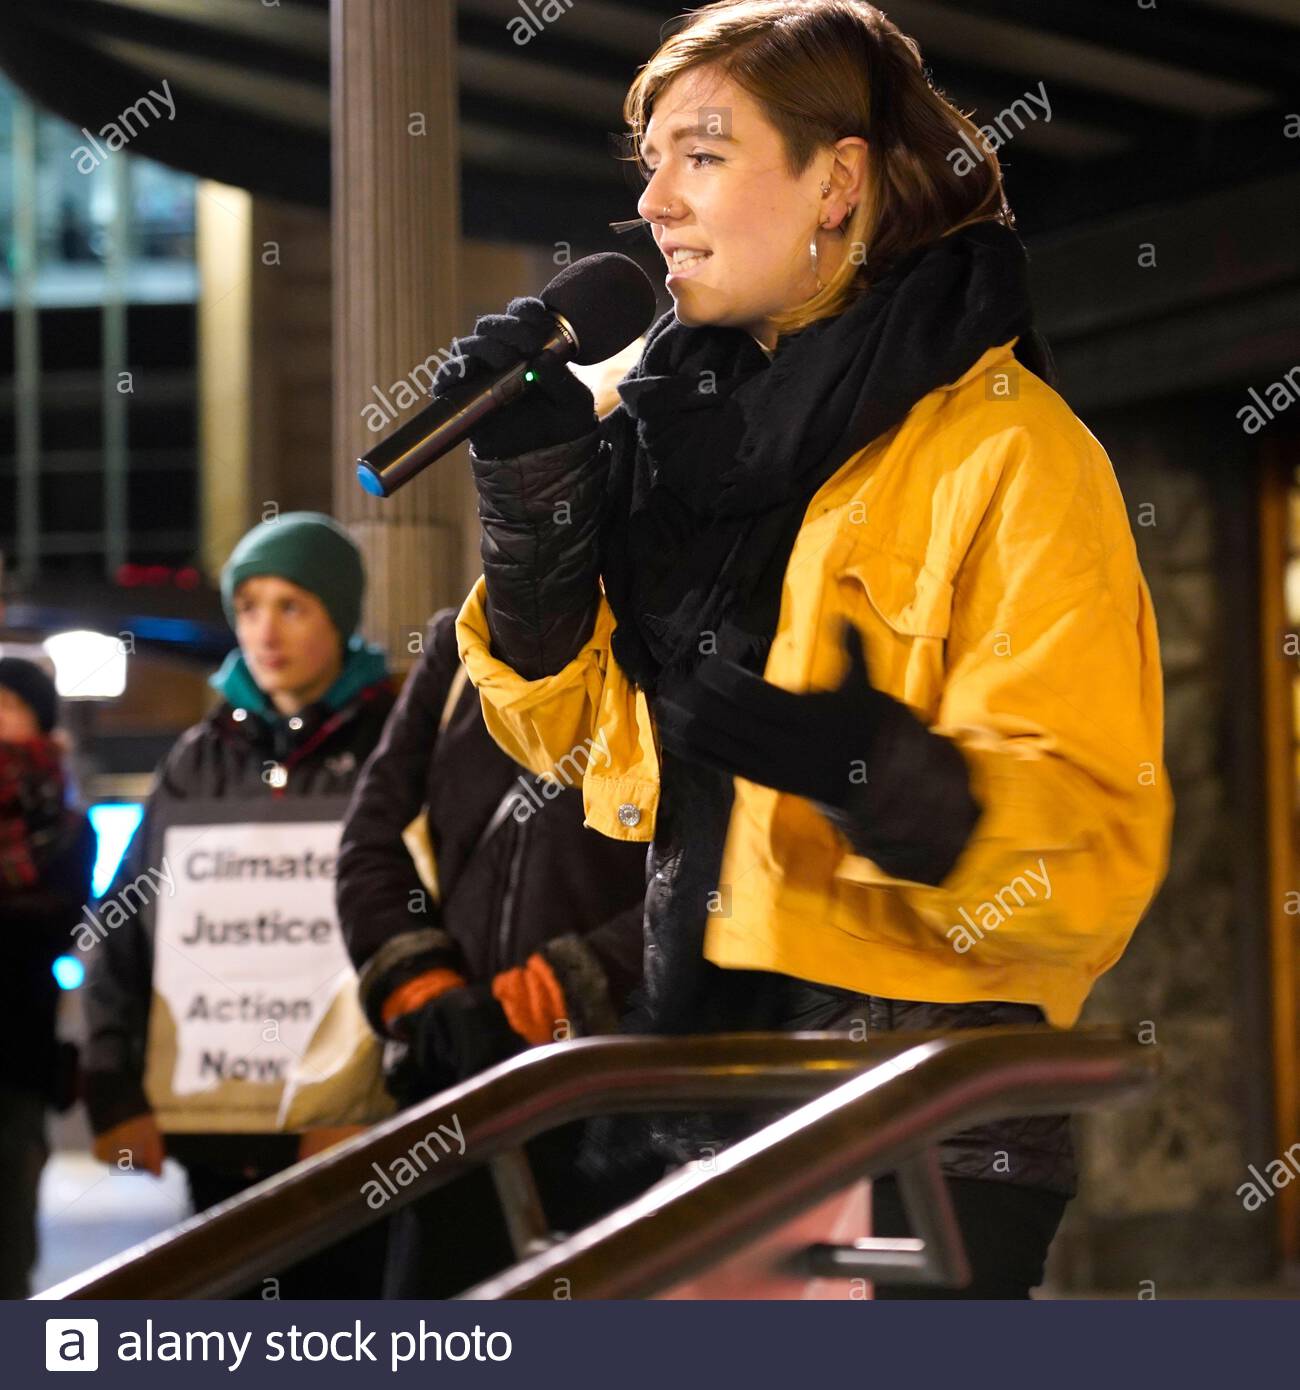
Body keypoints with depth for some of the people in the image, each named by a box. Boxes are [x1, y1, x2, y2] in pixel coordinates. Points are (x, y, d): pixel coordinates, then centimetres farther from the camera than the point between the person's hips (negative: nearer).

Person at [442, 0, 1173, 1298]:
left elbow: (1090, 856, -17)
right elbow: (570, 724, 10)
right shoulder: (664, 412, 9)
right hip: (693, 1081, 7)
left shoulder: (1004, 451, -11)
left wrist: (875, 771, -33)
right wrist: (533, 482, -3)